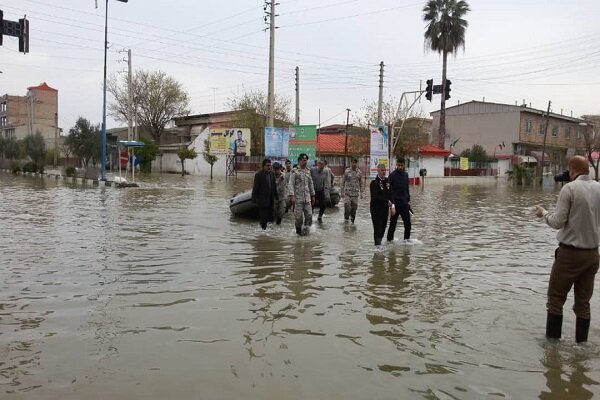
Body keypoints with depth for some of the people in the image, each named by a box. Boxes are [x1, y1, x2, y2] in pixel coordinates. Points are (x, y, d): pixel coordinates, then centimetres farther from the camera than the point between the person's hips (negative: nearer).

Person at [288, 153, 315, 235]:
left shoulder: (308, 171, 12)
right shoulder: (294, 172, -4)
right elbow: (291, 185, -10)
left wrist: (313, 195, 17)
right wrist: (291, 196, -19)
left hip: (307, 198, 4)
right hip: (298, 198, -4)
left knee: (309, 215, -1)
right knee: (298, 216, 1)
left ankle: (306, 228, 14)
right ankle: (299, 230, 17)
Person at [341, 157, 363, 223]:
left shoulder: (359, 172, 3)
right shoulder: (347, 171, -3)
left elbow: (361, 183, 11)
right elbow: (343, 182, 1)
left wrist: (361, 193, 9)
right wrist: (342, 192, -1)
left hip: (355, 193, 2)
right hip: (347, 192, -2)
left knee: (354, 207, 5)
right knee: (347, 205, -12)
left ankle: (352, 219, 20)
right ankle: (346, 217, 6)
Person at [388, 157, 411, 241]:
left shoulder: (405, 174, 10)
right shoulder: (392, 175, -8)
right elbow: (390, 189, -12)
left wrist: (408, 200, 16)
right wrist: (391, 202, -19)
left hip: (404, 203, 5)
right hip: (395, 203, -5)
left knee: (407, 223, 7)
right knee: (393, 223, 2)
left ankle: (407, 239, 21)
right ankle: (389, 239, 14)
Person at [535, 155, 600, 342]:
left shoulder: (569, 188, -13)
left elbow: (557, 222, -13)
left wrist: (543, 213, 5)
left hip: (570, 252, -5)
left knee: (556, 297, 6)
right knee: (583, 301, 12)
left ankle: (553, 340, 10)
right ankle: (581, 342, 18)